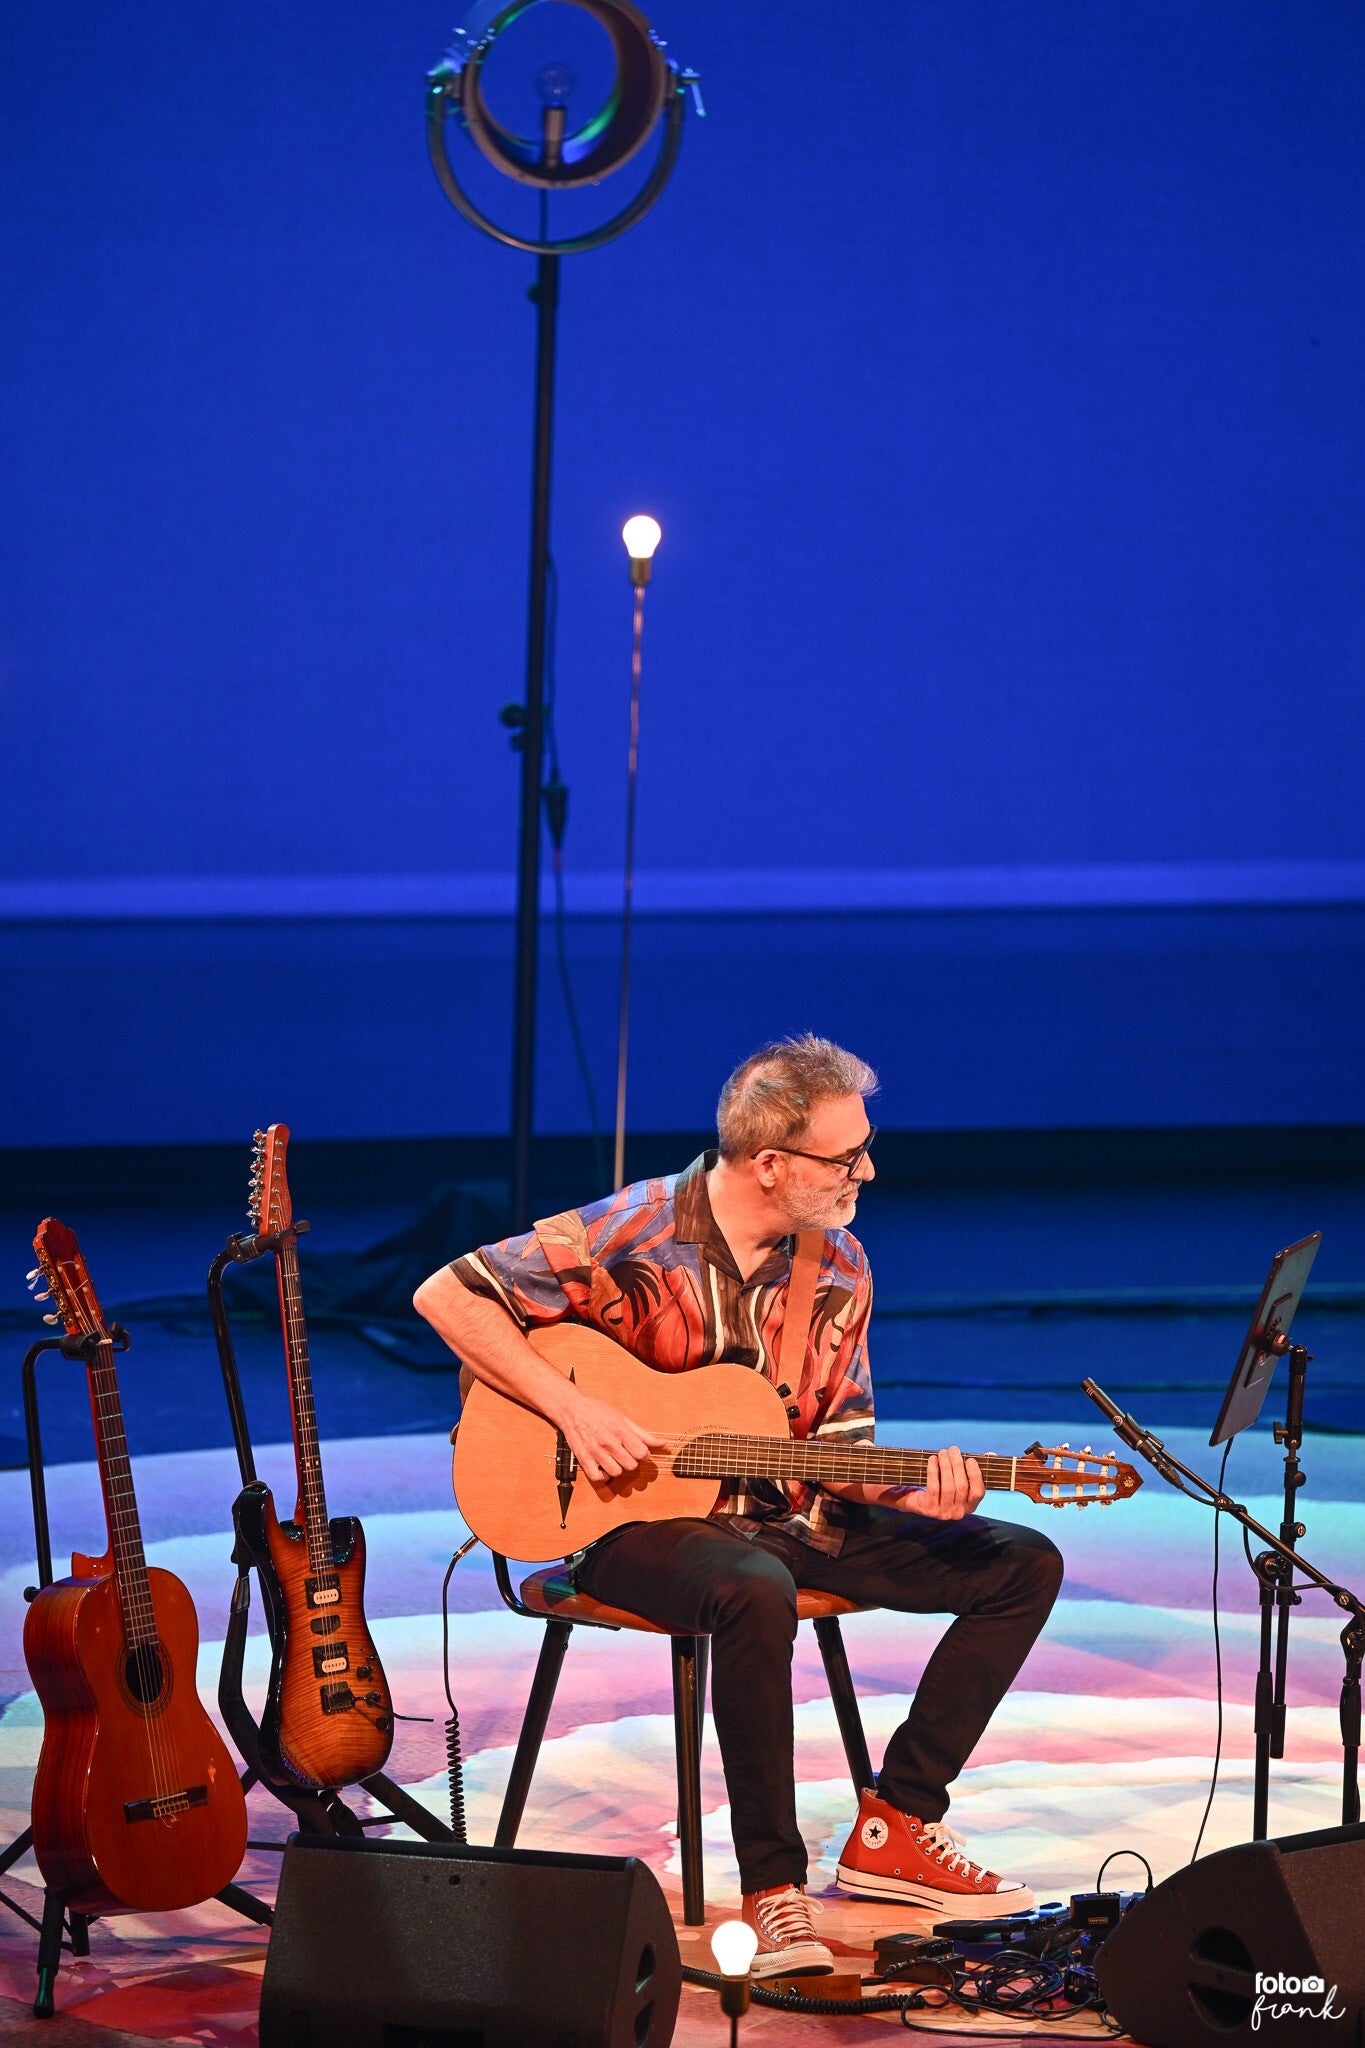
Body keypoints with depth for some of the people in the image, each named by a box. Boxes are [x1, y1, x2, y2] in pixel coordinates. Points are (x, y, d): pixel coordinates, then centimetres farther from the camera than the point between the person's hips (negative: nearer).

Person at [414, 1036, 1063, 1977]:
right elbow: (447, 1295, -15)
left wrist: (912, 1494, -13)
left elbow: (839, 1442, 9)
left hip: (782, 1516, 7)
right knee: (756, 1594, -41)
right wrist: (573, 1407, -22)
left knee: (1024, 1565, -3)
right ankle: (773, 1884, -28)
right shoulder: (631, 1235, -15)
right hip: (636, 1519, -7)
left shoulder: (839, 1270, 3)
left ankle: (894, 1828, -2)